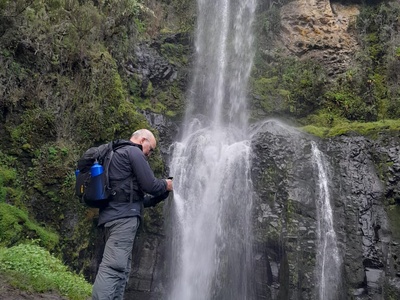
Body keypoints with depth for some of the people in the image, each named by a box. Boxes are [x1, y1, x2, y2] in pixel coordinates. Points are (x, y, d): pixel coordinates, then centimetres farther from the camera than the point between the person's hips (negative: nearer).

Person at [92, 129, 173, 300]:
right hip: (123, 217, -10)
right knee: (112, 268, -17)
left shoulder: (118, 153, 29)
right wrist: (165, 185, 11)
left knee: (121, 269, 9)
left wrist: (160, 195, 26)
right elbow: (149, 185, -9)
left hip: (113, 215, 10)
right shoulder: (134, 152, 0)